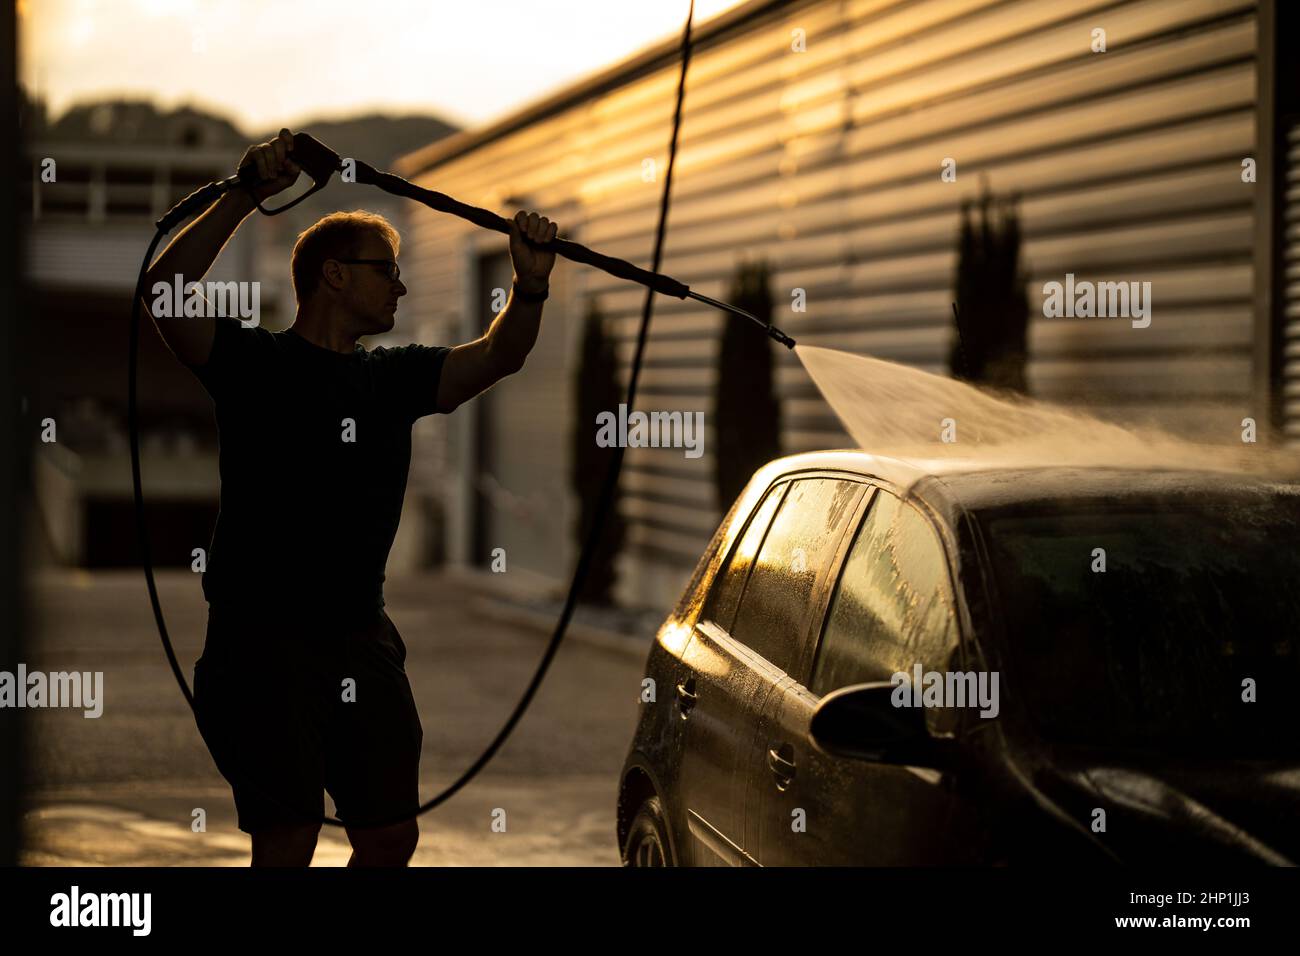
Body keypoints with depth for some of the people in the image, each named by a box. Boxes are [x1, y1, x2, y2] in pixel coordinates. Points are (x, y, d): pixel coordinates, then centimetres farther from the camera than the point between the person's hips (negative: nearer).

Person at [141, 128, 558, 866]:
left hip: (363, 639, 6)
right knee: (288, 840, -9)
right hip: (264, 638, -6)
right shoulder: (255, 362, -3)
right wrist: (244, 196, -25)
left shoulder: (394, 379, 13)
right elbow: (164, 290, -17)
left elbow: (500, 355, 5)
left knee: (391, 837, 7)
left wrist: (531, 285, -15)